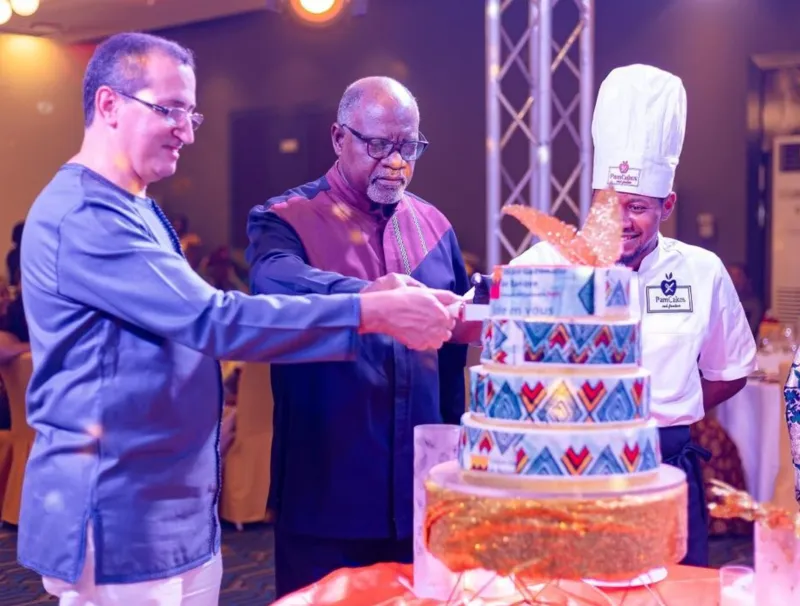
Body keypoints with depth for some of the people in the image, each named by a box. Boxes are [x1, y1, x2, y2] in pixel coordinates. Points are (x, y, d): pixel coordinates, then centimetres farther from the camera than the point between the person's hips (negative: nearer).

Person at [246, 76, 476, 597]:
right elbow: (275, 281, -29)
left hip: (421, 490, 4)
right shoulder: (285, 220, -5)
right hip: (326, 495, -4)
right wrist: (366, 296, -46)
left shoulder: (434, 226, 9)